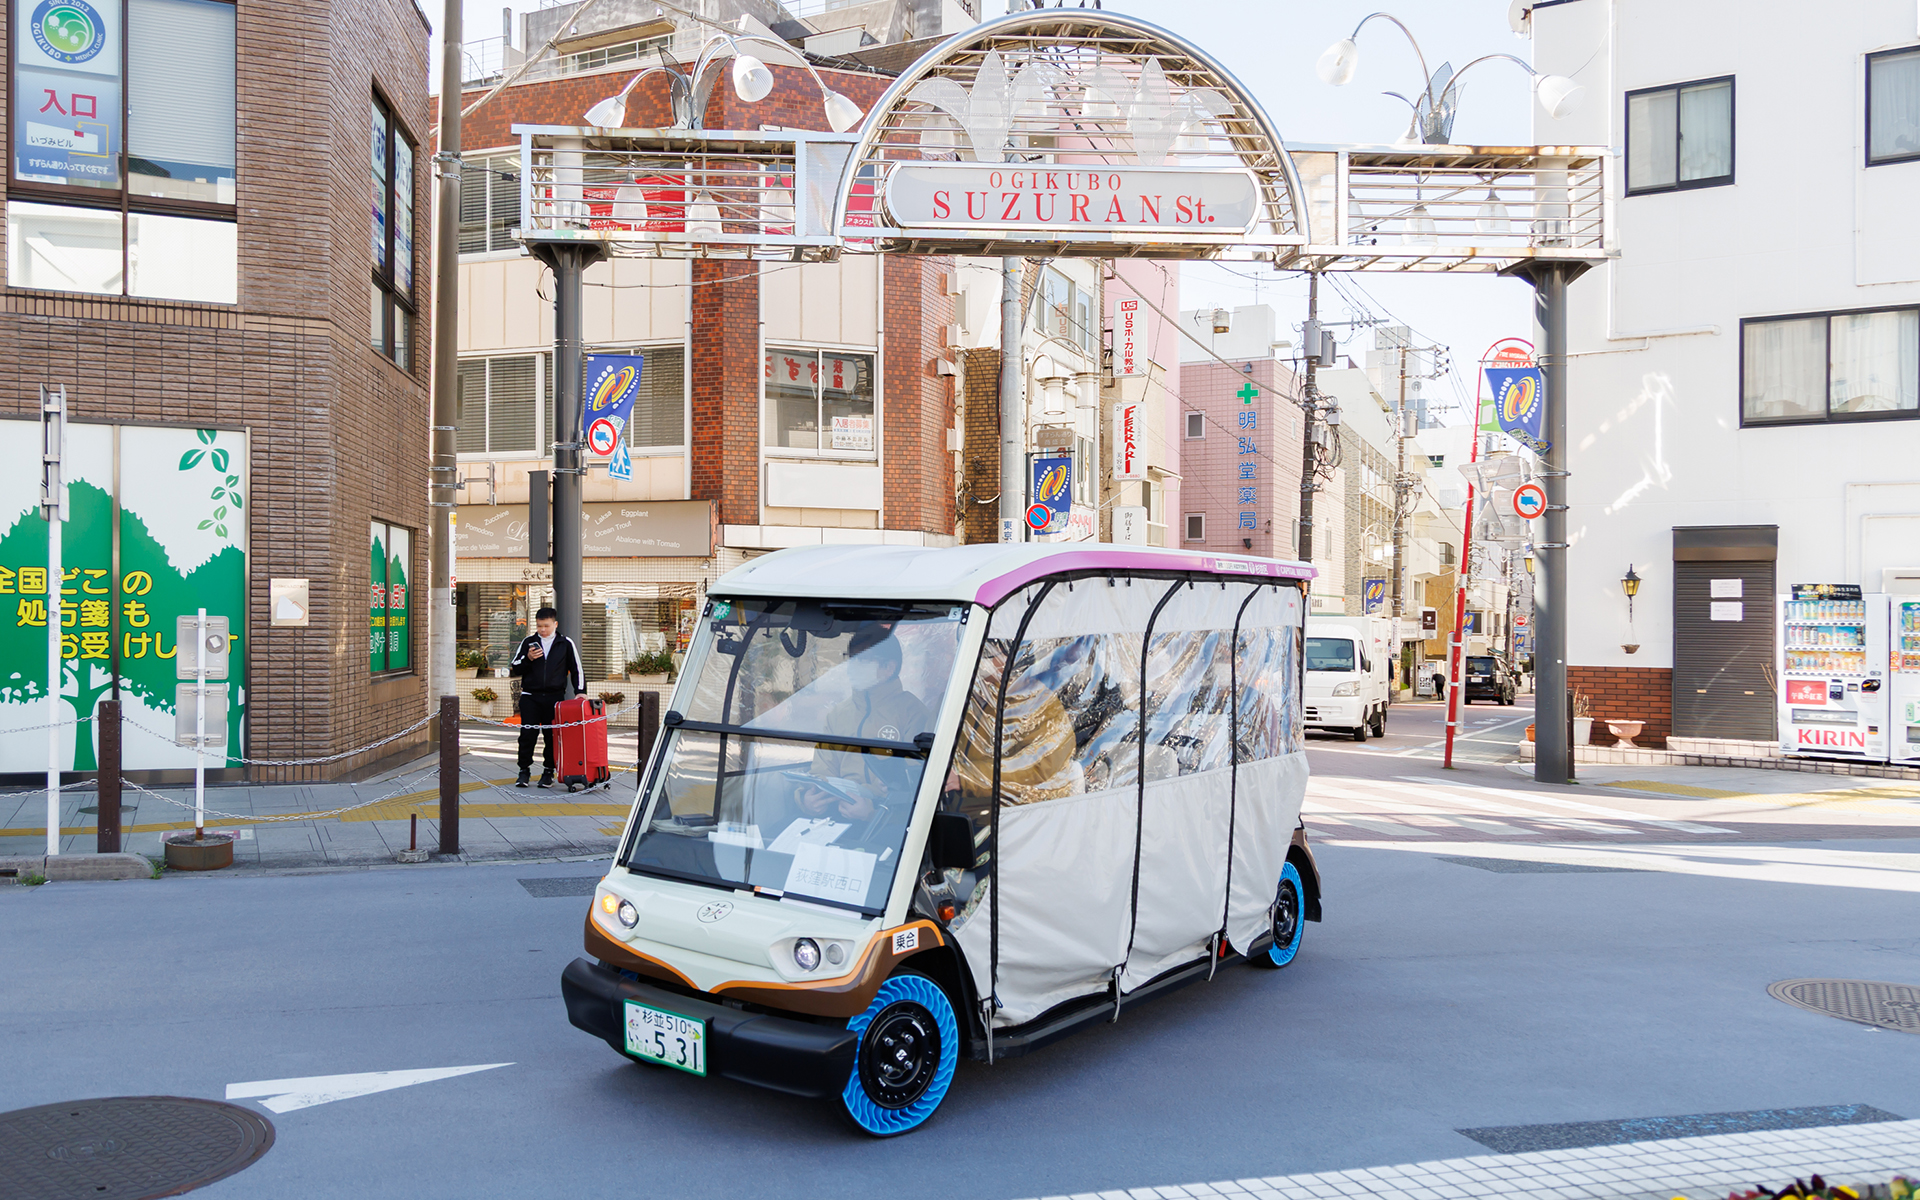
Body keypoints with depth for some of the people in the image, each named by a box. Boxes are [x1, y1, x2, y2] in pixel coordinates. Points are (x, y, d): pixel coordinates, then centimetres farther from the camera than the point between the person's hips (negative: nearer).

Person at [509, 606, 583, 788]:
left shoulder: (566, 644, 4)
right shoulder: (528, 642, 7)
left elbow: (577, 670, 10)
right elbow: (515, 669, 9)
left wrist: (580, 692, 1)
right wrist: (528, 659, -9)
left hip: (555, 697, -1)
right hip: (530, 696, 1)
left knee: (552, 736, 2)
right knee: (527, 734, -3)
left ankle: (548, 772, 13)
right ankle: (524, 771, 8)